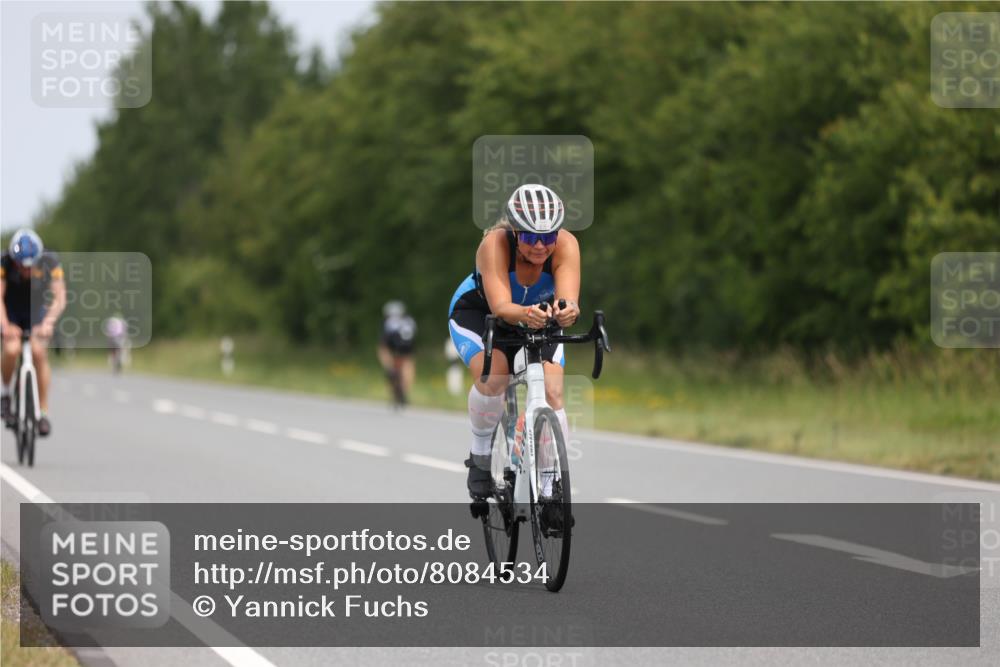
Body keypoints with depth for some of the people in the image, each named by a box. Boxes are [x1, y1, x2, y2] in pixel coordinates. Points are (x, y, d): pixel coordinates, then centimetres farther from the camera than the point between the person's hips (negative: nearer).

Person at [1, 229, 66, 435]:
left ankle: (44, 413, -12)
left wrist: (48, 322, -45)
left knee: (39, 353, -20)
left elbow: (60, 298, -29)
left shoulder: (50, 262, -26)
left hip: (37, 311, 1)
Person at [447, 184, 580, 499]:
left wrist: (566, 310, -69)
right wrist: (526, 314, -69)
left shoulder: (566, 245, -31)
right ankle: (480, 454, -5)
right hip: (478, 312, -3)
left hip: (539, 319, 3)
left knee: (552, 394, -16)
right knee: (492, 378, -30)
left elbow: (568, 298, -44)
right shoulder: (495, 243, -36)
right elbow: (500, 306, -47)